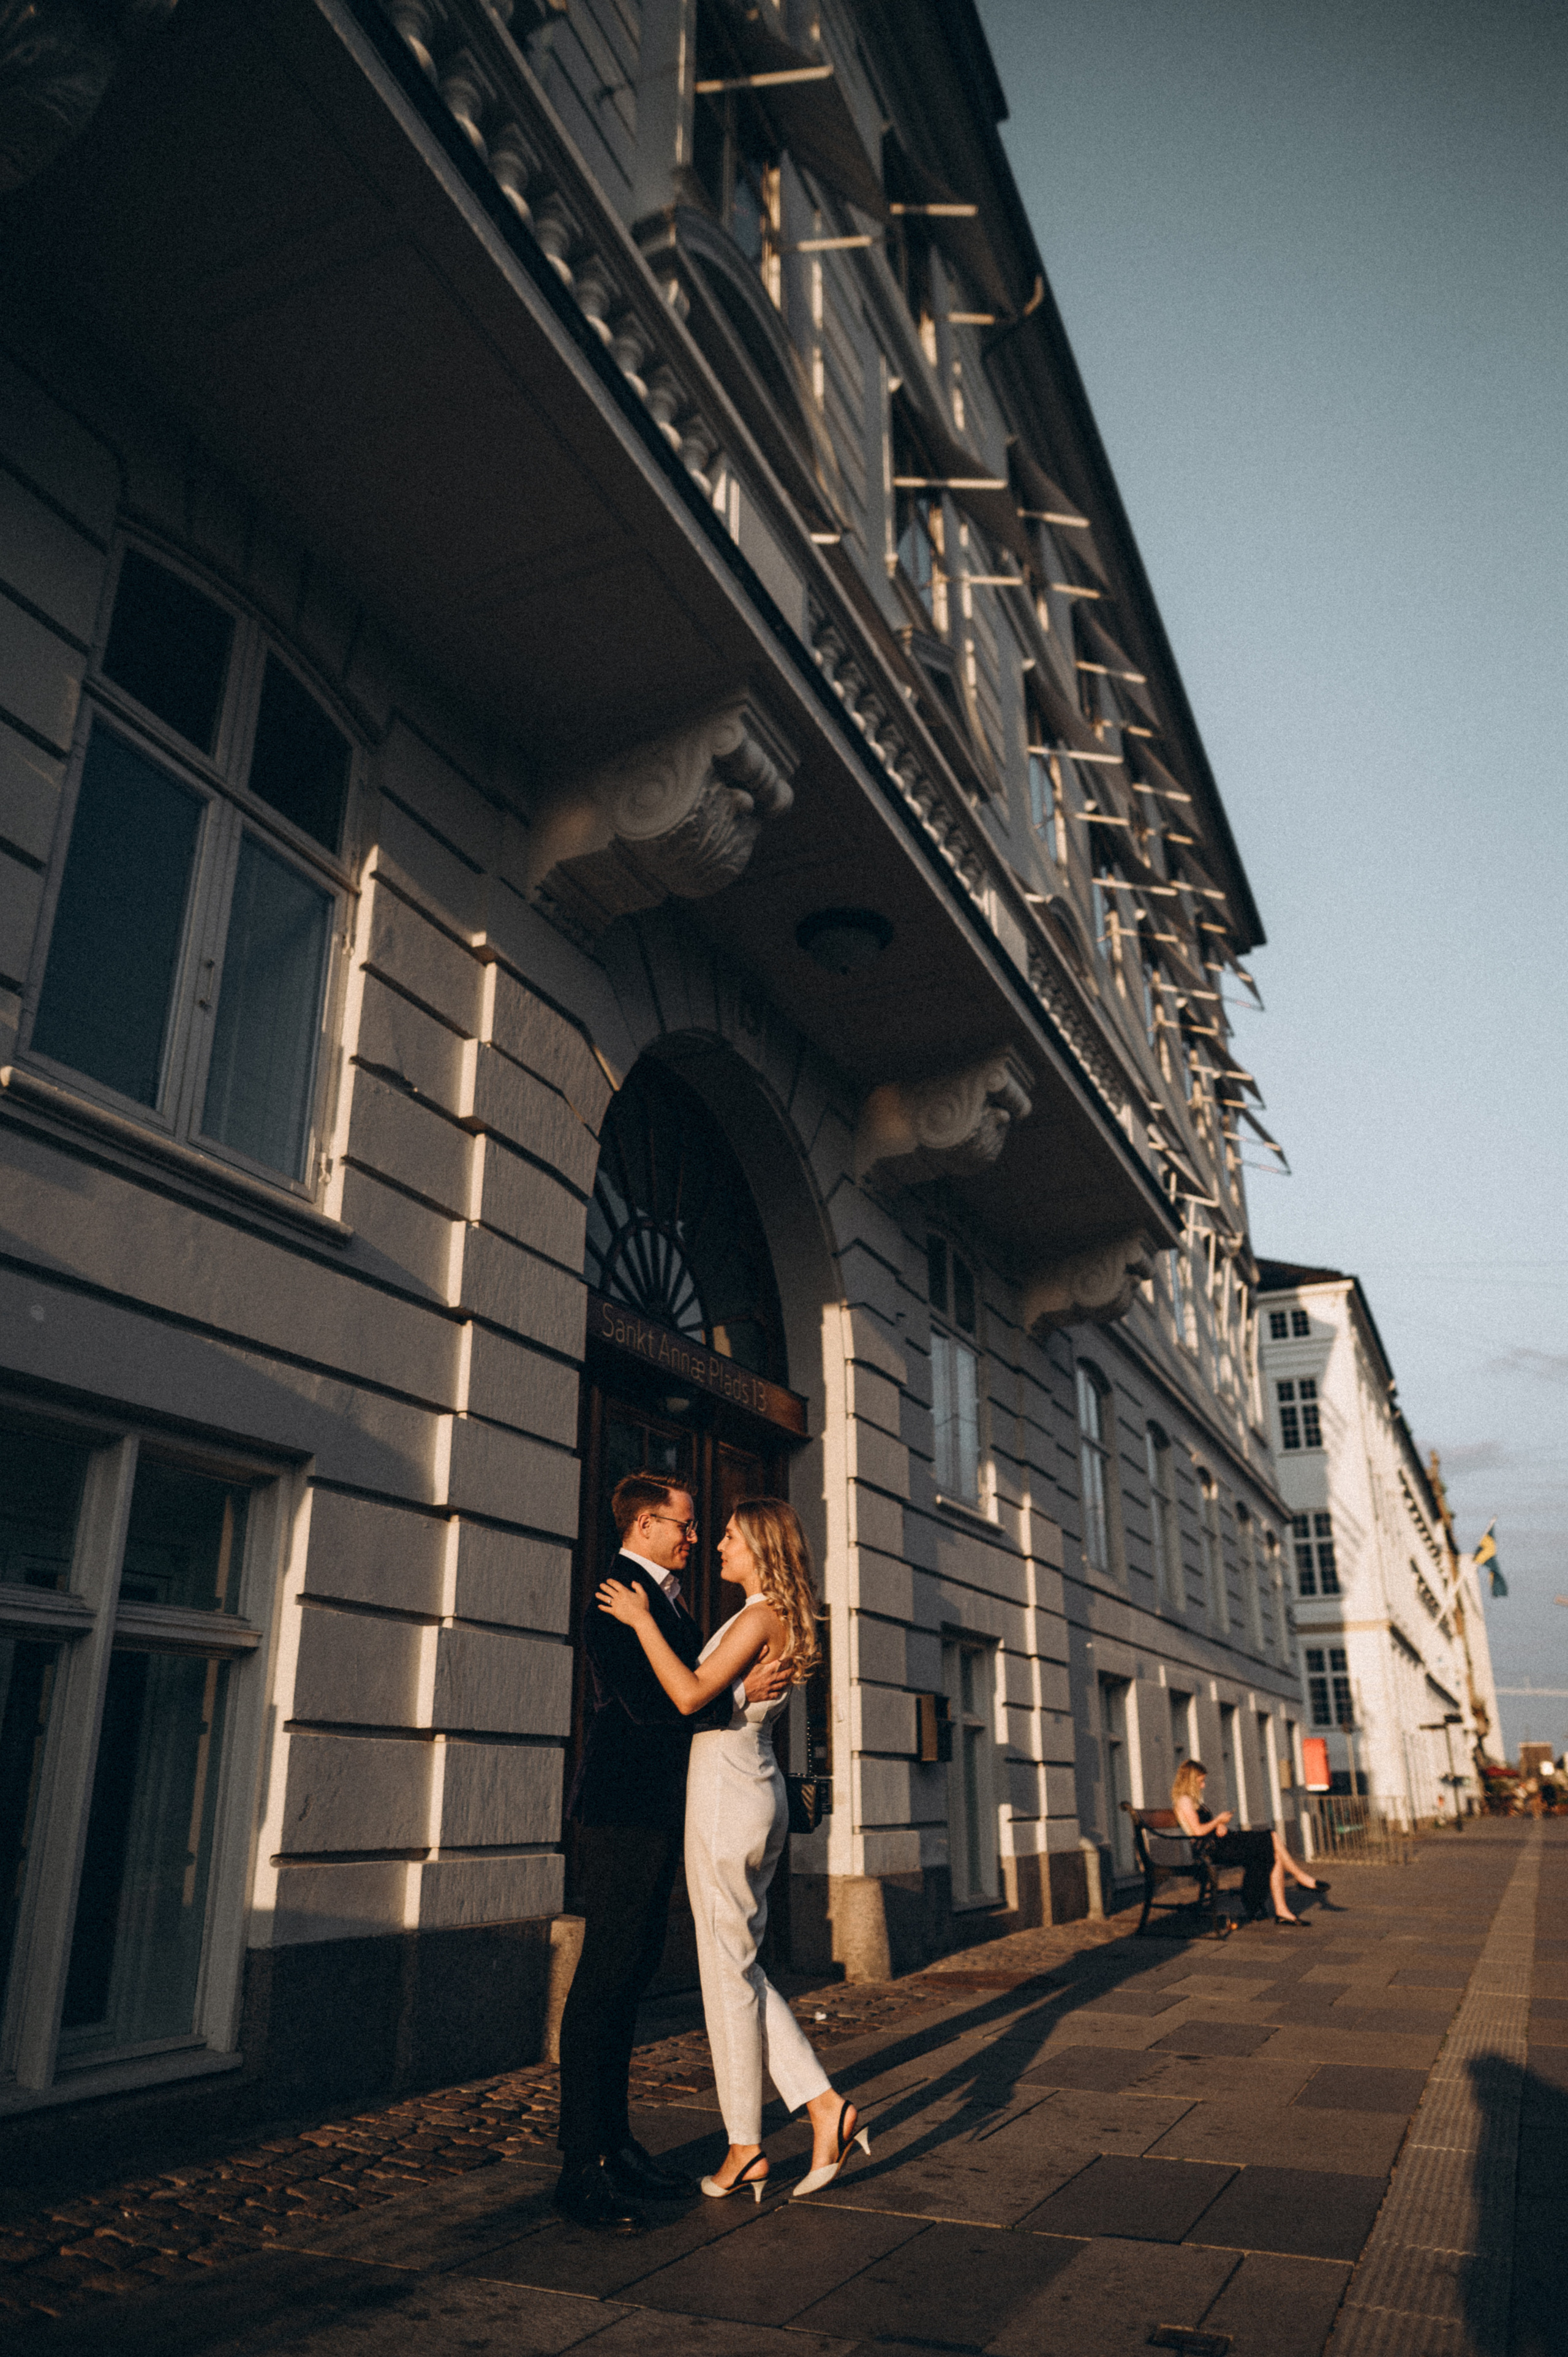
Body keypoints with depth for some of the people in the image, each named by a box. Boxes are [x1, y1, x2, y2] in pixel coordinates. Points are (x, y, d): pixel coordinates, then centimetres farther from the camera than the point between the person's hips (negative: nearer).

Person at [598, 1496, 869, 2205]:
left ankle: (744, 2148, 13)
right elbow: (712, 1694, 21)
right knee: (739, 1968, 14)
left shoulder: (759, 1617, -15)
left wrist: (641, 1620, -18)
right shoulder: (778, 1620, 14)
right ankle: (825, 2106, 10)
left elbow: (691, 1695, -25)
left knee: (728, 1972, 2)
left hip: (727, 1799, -9)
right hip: (758, 1798, 9)